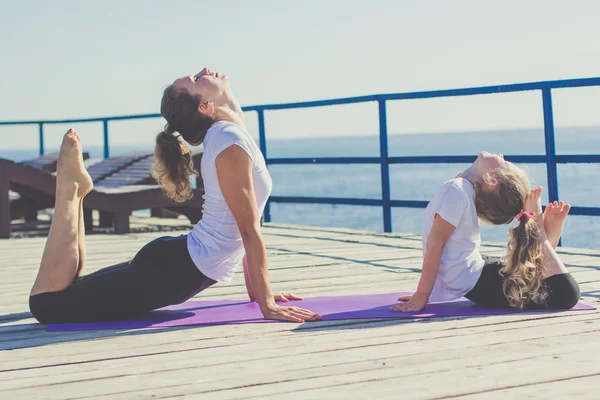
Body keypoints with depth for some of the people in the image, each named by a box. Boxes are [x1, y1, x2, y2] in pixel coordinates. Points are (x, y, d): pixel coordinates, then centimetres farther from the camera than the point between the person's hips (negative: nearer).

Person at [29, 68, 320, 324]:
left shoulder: (228, 133, 12)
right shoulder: (230, 142, -18)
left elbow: (244, 227, 17)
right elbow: (249, 229, -19)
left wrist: (256, 290, 17)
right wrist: (266, 304, -17)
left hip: (179, 261, 9)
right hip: (175, 270, -9)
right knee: (48, 305, -8)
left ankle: (75, 188, 14)